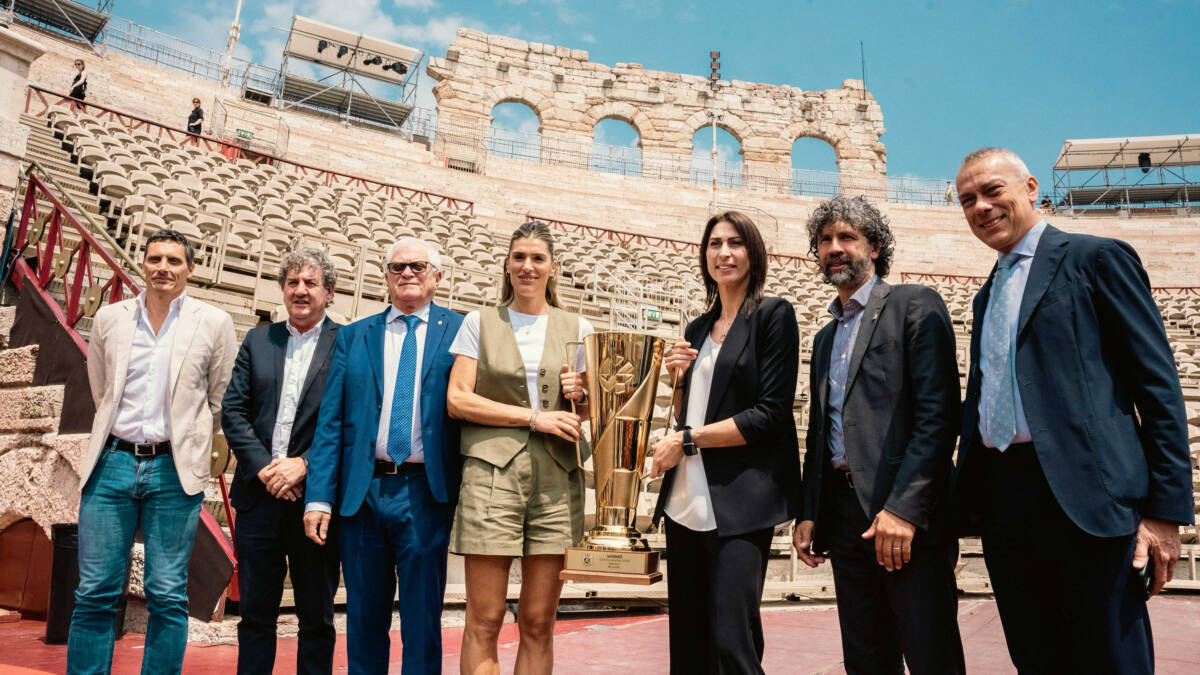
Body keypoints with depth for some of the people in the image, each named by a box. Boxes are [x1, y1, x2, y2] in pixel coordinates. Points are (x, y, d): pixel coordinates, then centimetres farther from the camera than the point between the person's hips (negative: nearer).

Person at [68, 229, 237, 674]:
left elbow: (220, 403, 8)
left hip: (174, 470, -2)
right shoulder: (109, 319, 9)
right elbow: (101, 394, 20)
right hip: (112, 462, 2)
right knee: (94, 594, 4)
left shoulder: (213, 323, 1)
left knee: (167, 597, 2)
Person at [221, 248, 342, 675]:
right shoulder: (258, 341, 12)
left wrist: (304, 465, -16)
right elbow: (232, 410, 5)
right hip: (259, 494, 4)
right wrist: (263, 467, -7)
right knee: (255, 613, 13)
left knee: (316, 617, 9)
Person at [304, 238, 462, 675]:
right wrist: (319, 496, -2)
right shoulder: (352, 336, 11)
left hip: (425, 493, -2)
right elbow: (330, 421, 6)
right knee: (364, 619, 13)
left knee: (422, 622, 5)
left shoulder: (459, 333, 4)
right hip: (362, 490, 3)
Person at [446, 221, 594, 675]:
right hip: (491, 472, -1)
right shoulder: (480, 323, 10)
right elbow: (457, 399, 0)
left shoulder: (576, 328, 14)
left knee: (539, 625, 5)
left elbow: (595, 409, 17)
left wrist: (582, 395, -7)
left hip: (556, 479, 2)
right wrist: (534, 417, -8)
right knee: (484, 622, -1)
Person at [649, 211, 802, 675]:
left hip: (740, 501, -6)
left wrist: (687, 440, -9)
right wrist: (678, 379, 2)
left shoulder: (774, 315, -1)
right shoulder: (698, 329, 17)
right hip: (685, 500, 6)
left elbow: (770, 414, -10)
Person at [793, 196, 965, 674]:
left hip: (907, 514, -6)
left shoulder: (914, 305, -1)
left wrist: (904, 507, -20)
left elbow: (938, 413, -12)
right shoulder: (824, 337, 21)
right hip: (842, 513, 7)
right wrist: (808, 513, 11)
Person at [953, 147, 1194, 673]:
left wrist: (1166, 509, -11)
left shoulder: (1096, 258, 1)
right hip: (1001, 497, 6)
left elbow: (1158, 383, -5)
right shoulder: (987, 295, 21)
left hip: (1085, 496, -6)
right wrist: (961, 506, 14)